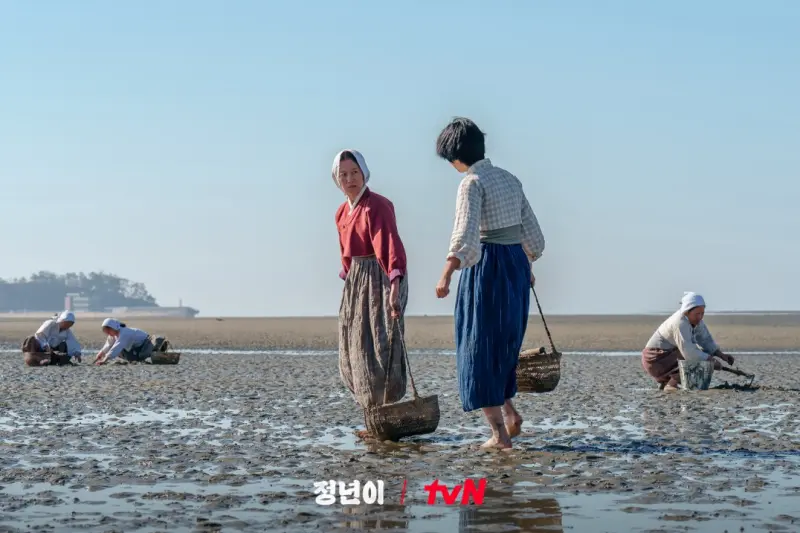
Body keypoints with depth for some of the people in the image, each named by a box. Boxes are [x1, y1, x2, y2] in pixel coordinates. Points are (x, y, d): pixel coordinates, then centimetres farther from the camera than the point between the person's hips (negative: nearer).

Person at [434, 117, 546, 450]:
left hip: (486, 268, -7)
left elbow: (466, 233, -26)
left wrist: (446, 275, -34)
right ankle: (510, 414, 11)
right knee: (502, 347, 22)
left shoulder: (473, 183, -11)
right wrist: (526, 268, 36)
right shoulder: (509, 179, 12)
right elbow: (531, 231, 19)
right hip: (517, 267, 7)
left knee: (480, 350, 1)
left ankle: (499, 433, 0)